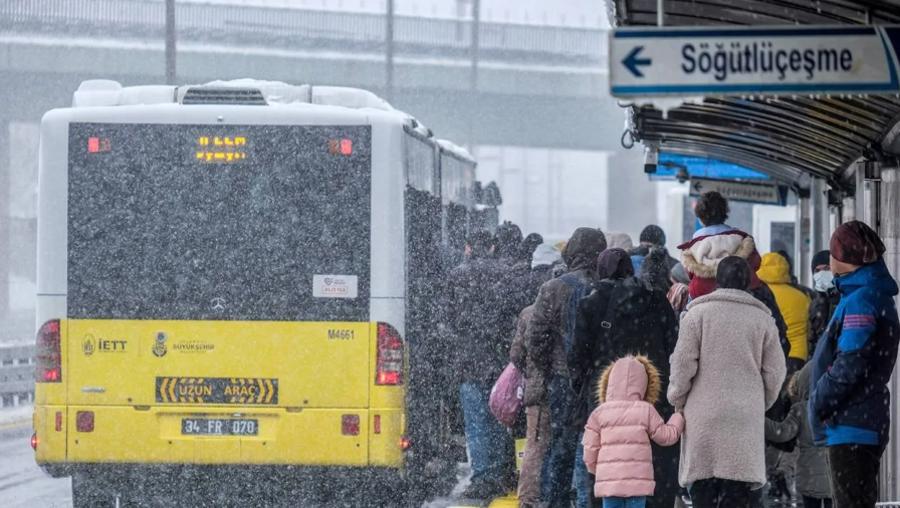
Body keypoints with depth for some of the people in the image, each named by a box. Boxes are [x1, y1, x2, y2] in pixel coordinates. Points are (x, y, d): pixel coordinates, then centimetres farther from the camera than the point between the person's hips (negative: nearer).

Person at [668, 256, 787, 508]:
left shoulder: (698, 313, -1)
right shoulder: (763, 319, 6)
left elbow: (682, 365, -3)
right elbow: (775, 373, 8)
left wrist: (677, 401, 10)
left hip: (703, 419, -1)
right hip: (746, 420, 1)